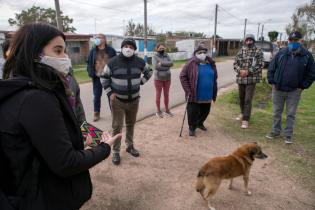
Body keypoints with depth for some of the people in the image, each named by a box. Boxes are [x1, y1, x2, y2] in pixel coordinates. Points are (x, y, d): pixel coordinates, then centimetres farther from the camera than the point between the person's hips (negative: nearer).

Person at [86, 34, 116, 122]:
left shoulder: (111, 50, -1)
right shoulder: (93, 51, 4)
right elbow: (89, 63, 6)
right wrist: (91, 74, -5)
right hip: (97, 77, 2)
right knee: (97, 96, 8)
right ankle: (96, 114, 22)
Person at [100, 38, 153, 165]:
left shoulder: (140, 62, -2)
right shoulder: (113, 62, -9)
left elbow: (148, 73, 16)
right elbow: (104, 77, 2)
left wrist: (140, 82, 3)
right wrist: (109, 92, -6)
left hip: (134, 100, 3)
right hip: (117, 100, -3)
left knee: (131, 124, 16)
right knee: (117, 126, 0)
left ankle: (130, 146, 34)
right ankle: (116, 152, 14)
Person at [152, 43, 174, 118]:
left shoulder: (166, 55, 5)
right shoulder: (154, 57, -6)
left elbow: (171, 63, -12)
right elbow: (156, 66, -22)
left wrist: (162, 63, -20)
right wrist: (166, 67, -16)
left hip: (167, 78, 4)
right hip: (158, 79, -4)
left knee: (166, 95, 12)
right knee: (158, 95, 5)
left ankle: (167, 110, 26)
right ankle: (158, 111, 18)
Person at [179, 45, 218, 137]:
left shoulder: (211, 63, 5)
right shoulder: (191, 63, -9)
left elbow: (214, 79, 12)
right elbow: (182, 76, -10)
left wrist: (214, 93, 10)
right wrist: (188, 91, -15)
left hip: (207, 95, 5)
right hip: (194, 95, -5)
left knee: (205, 111, 18)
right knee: (193, 112, 2)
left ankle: (200, 123, 45)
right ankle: (192, 128, 24)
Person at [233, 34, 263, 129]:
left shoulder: (258, 51, -1)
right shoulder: (241, 51, 9)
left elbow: (260, 66, -7)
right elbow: (235, 63, 5)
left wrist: (248, 71, -17)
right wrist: (240, 71, -14)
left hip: (252, 79, -4)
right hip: (240, 78, 4)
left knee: (248, 100, -7)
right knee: (241, 98, 16)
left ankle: (245, 120, -1)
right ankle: (243, 113, 38)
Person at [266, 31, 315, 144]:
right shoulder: (281, 53, 0)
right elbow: (271, 68, 5)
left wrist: (303, 86, -4)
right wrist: (272, 82, -1)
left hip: (294, 91, -1)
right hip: (278, 89, 1)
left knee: (291, 114, 8)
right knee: (277, 112, 11)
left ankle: (288, 135, 20)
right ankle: (276, 132, 26)